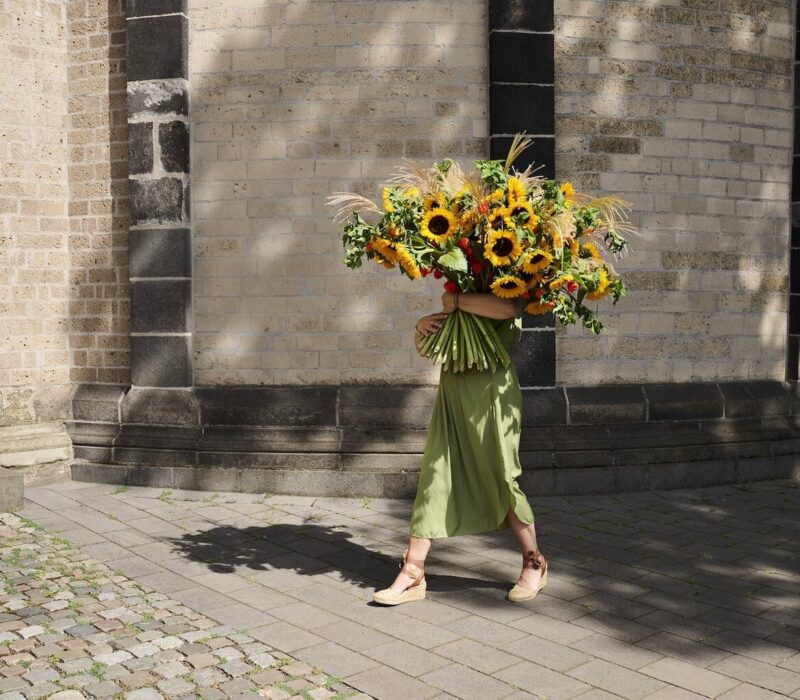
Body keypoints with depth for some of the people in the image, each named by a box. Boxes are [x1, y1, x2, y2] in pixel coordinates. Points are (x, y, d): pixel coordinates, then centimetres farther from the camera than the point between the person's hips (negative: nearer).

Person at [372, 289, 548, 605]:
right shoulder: (455, 300, 16)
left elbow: (509, 308, -28)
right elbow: (425, 349, 20)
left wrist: (457, 301, -20)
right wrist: (421, 328, -1)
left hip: (492, 394, -5)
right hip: (452, 395, 5)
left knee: (502, 480, 1)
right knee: (434, 478, 1)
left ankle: (534, 565, 20)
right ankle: (413, 574, 5)